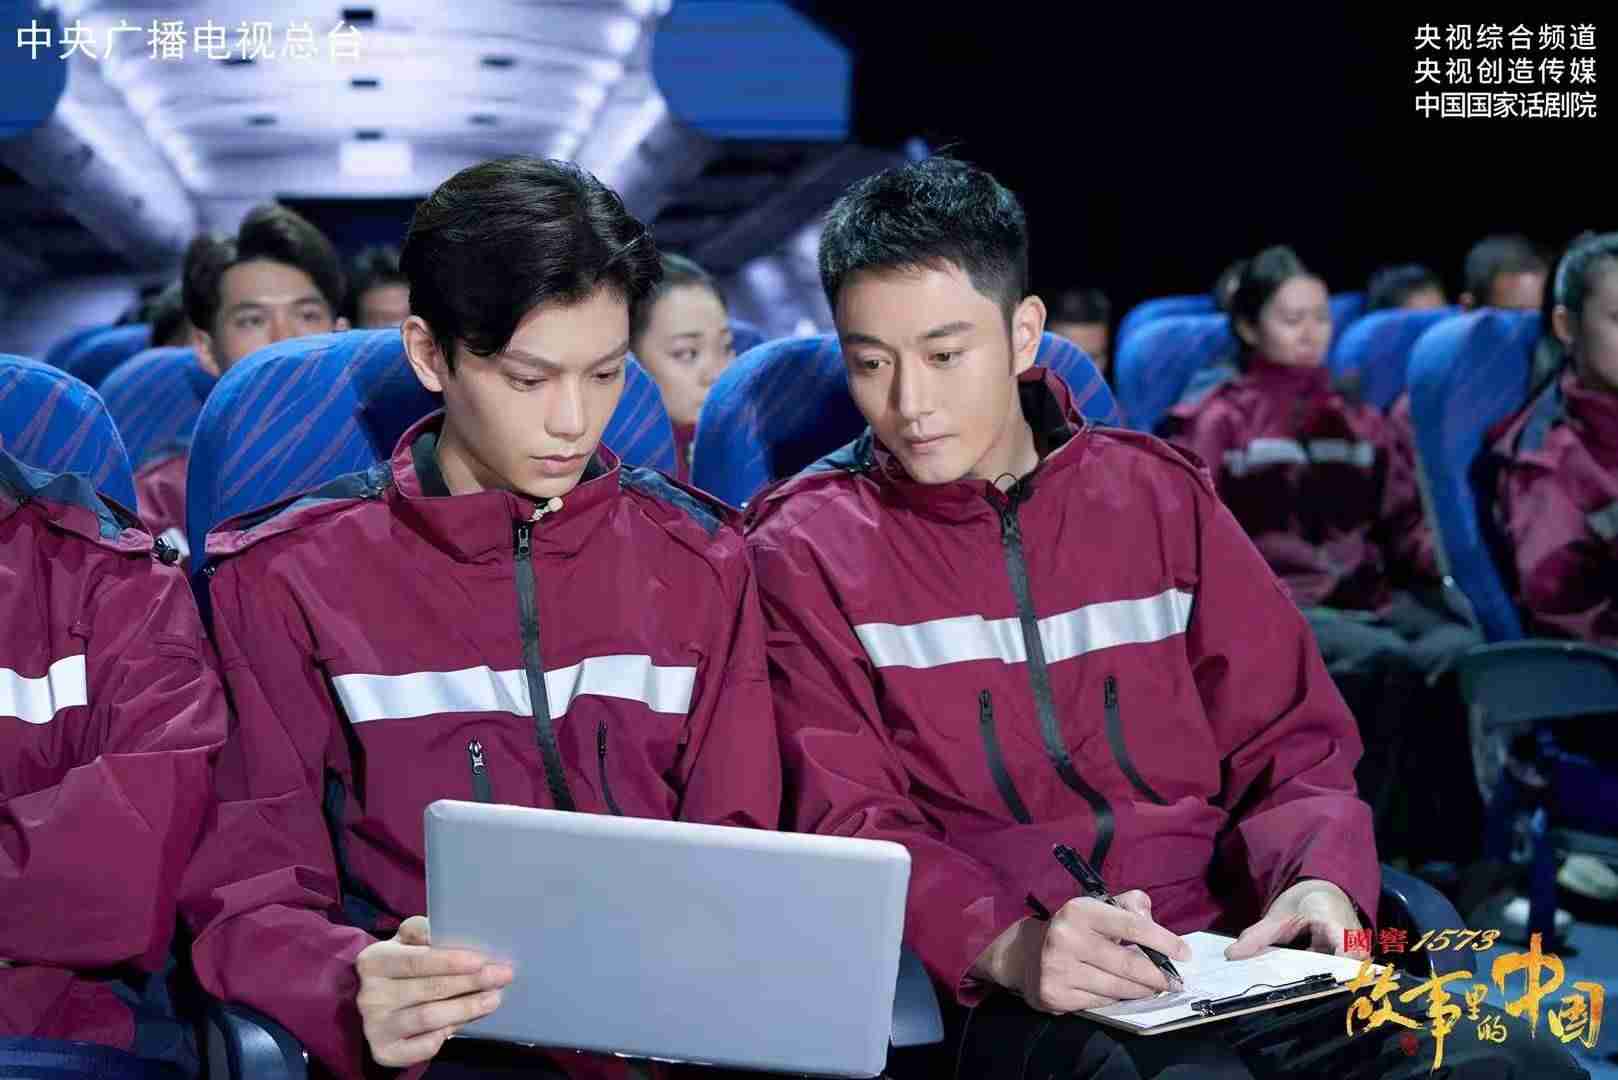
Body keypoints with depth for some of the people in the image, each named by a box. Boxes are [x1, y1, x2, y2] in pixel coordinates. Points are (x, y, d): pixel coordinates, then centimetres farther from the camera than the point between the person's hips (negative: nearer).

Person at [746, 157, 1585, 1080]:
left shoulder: (1157, 496, 14)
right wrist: (1007, 945, -23)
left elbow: (1289, 740, 14)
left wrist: (1317, 879, -8)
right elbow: (847, 819, -4)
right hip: (997, 990, -3)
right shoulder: (810, 550, 5)